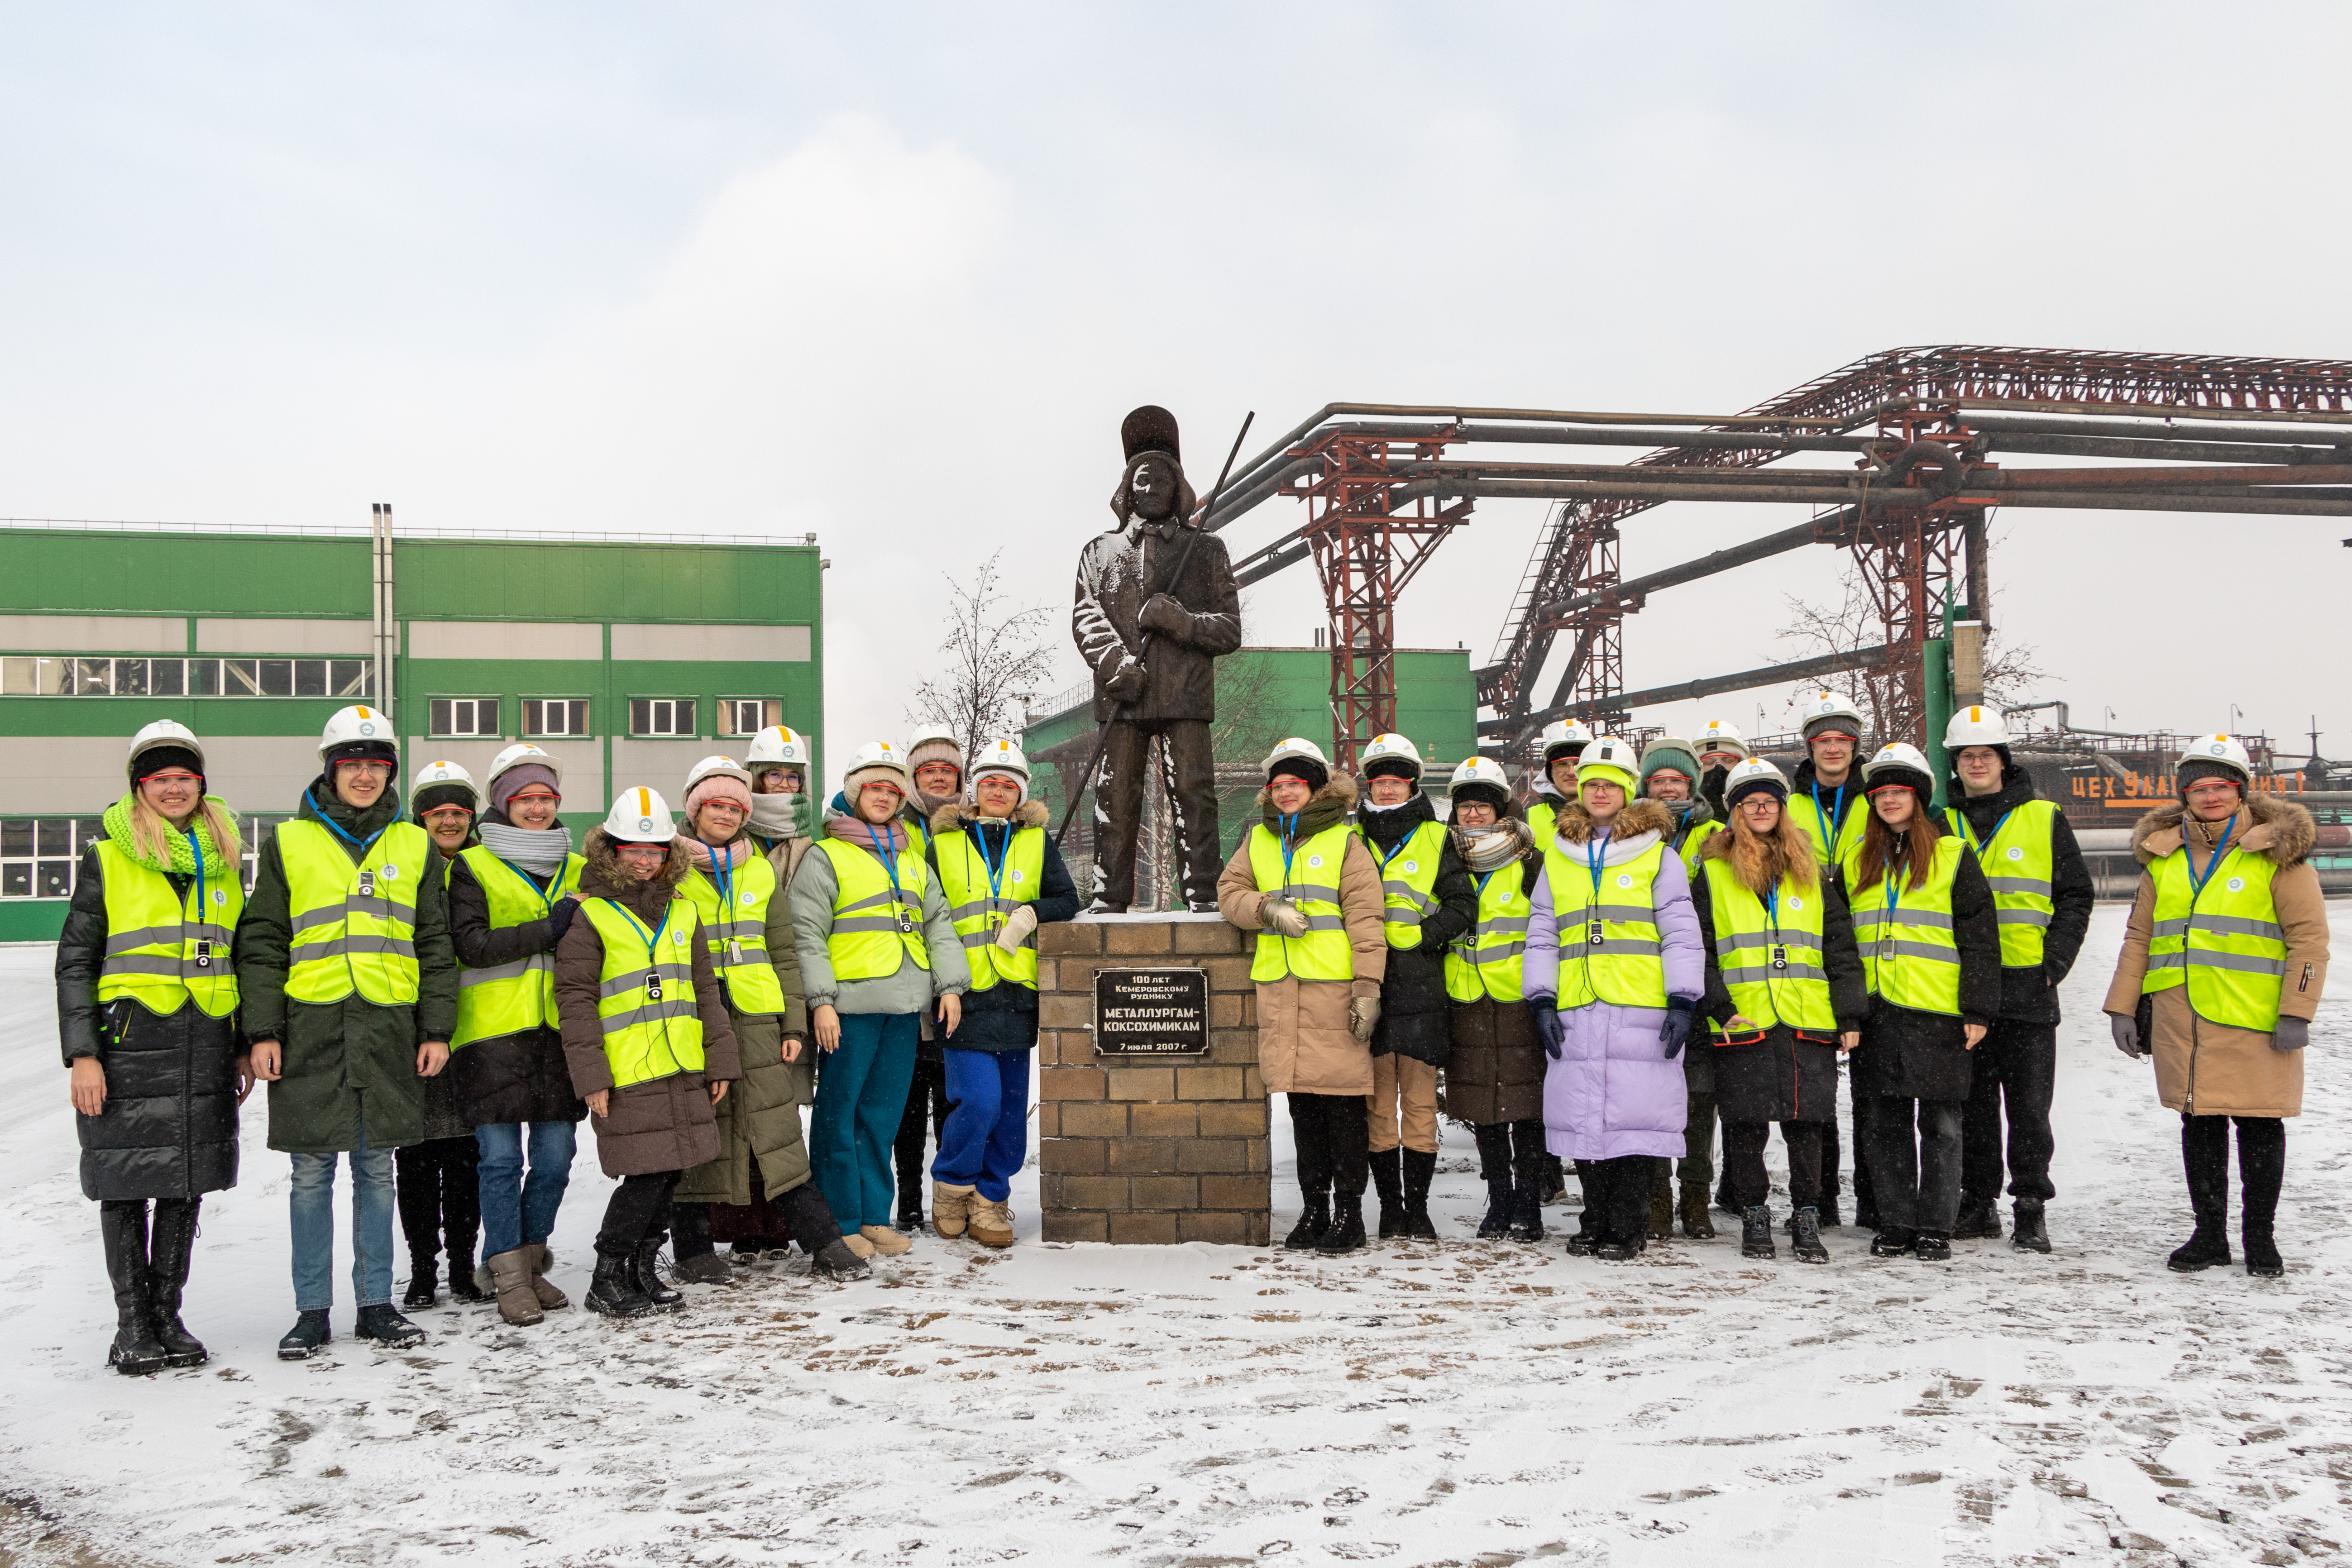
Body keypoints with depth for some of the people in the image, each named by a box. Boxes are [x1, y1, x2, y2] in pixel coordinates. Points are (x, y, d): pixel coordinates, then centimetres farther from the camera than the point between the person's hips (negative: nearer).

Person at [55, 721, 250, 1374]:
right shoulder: (108, 860, 1)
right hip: (130, 1043, -3)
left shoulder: (224, 862, 13)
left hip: (205, 1045, 4)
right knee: (126, 1185, 0)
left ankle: (168, 1314, 17)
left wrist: (245, 1048, 16)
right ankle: (132, 1324, 11)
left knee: (187, 1183, 7)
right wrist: (82, 1054, -8)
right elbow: (75, 961, 0)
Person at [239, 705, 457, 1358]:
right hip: (312, 1027, -1)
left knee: (377, 1170, 8)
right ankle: (312, 1310, 13)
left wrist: (437, 1029, 5)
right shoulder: (290, 843, 5)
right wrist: (263, 1030, -4)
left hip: (390, 1029, 1)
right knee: (312, 1174, 3)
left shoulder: (414, 847, 10)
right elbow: (261, 944, 4)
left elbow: (436, 946, 11)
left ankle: (377, 1303, 17)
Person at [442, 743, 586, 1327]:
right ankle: (509, 1276, 7)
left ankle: (532, 1261, 21)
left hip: (559, 1032, 4)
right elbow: (472, 945, -11)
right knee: (500, 1157, -3)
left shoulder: (578, 871, 16)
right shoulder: (471, 868, 2)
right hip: (493, 1032, -4)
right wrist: (550, 929, -16)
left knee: (555, 1155, 5)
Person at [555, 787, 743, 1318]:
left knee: (671, 1173, 9)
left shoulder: (682, 911, 14)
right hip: (628, 1074, -6)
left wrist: (721, 1060, 13)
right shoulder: (590, 916, -4)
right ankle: (608, 1279, 8)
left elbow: (705, 990, 17)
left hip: (684, 1072, 6)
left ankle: (643, 1268, 25)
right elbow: (575, 1000, -7)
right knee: (647, 1175, -8)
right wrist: (591, 1076, -12)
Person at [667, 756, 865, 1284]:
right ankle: (692, 1247, 14)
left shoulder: (760, 869, 13)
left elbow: (784, 953, 14)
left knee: (776, 1131, 2)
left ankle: (822, 1244, 3)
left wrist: (794, 1024, 7)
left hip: (757, 1020, 3)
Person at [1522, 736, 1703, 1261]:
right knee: (1583, 1117, 3)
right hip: (1577, 1009, 3)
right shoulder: (1558, 857, 16)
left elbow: (1681, 935, 3)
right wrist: (1543, 1002, 6)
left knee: (1633, 1116, -5)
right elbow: (1541, 936, 16)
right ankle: (1596, 1224, 15)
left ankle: (1629, 1228, 5)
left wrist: (1682, 1002, -6)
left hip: (1640, 1009, -3)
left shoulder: (1657, 855, 7)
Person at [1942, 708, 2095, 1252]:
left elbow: (2077, 895, 6)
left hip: (2028, 987, -2)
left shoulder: (2044, 820, 5)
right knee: (1973, 1101, 8)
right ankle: (1978, 1202, 18)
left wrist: (2056, 960, -6)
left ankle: (2031, 1210, 7)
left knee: (2029, 1106, -1)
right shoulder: (1941, 825, 10)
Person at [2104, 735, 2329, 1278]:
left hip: (2254, 1020, -4)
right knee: (2198, 1125, 9)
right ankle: (2209, 1234, 19)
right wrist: (2123, 1006, 10)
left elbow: (2309, 937, -3)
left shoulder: (2277, 854, -1)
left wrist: (2296, 1013, -10)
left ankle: (2260, 1236, 17)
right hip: (2180, 1019, 4)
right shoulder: (2164, 855, 11)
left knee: (2259, 1126, 4)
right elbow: (2139, 936, 16)